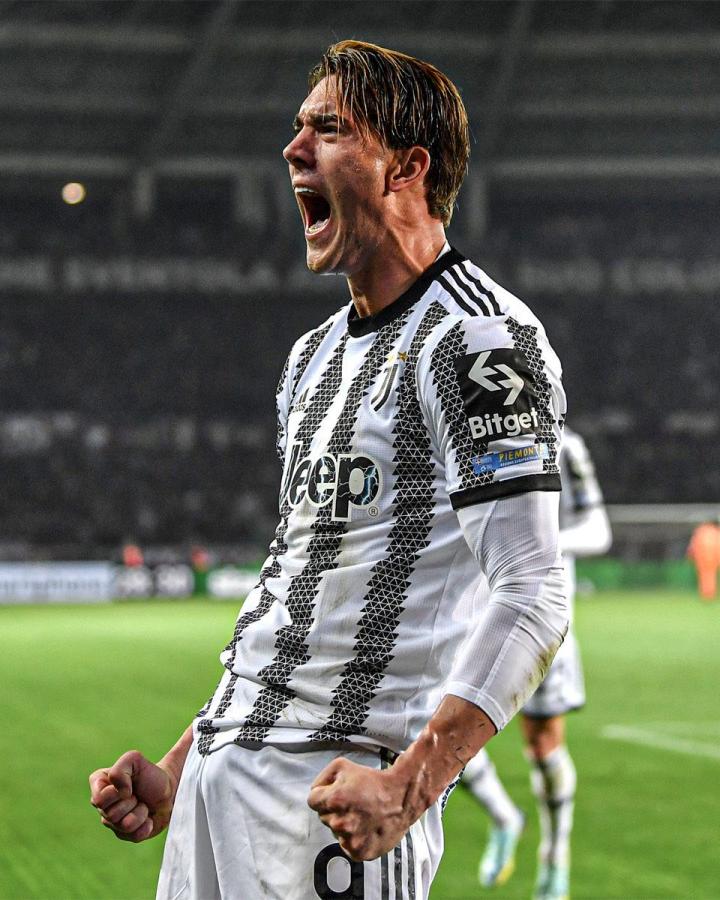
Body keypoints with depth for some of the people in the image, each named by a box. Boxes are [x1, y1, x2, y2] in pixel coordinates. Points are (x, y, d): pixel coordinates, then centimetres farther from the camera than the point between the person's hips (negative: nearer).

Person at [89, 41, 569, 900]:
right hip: (221, 771, 8)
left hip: (341, 790, -8)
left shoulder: (479, 337, -9)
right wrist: (177, 775, 18)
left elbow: (531, 599, -18)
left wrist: (408, 788, -28)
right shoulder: (313, 357, 19)